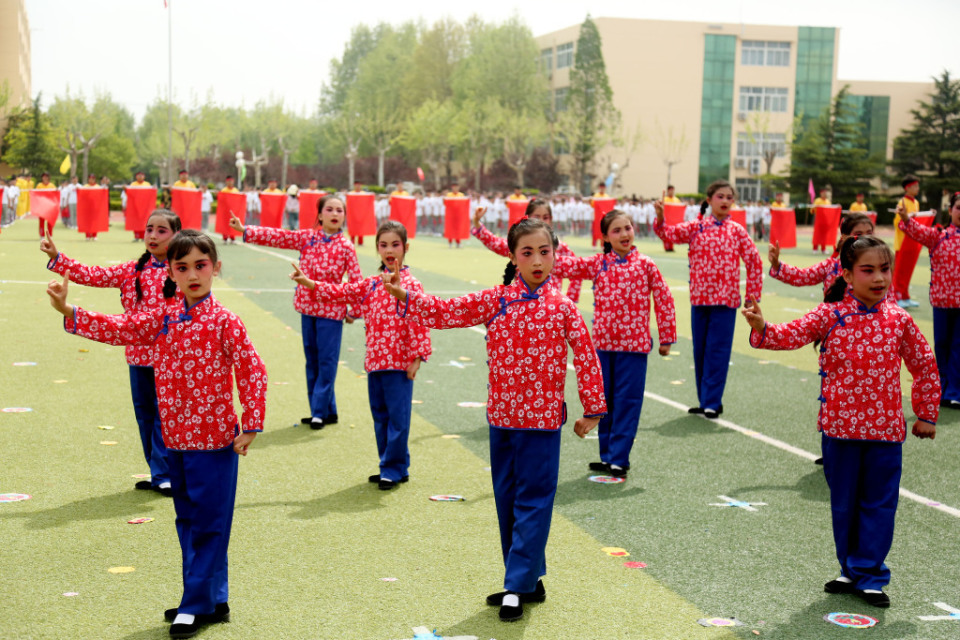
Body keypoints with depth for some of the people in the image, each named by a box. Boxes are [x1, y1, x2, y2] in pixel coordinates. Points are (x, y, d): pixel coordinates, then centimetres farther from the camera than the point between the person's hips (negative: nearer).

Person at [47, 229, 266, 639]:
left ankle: (197, 604, 10)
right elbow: (118, 329, 9)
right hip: (175, 438, 7)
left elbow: (253, 372, -13)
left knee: (208, 524, 1)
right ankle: (211, 600, 26)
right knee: (188, 522, 14)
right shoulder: (163, 318, 6)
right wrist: (68, 311, 1)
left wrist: (251, 425, -15)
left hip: (214, 439, -7)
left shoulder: (224, 322, -11)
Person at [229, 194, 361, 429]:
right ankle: (328, 411, 20)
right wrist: (244, 230, -6)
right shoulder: (306, 238, 4)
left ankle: (320, 411, 5)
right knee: (312, 361, 10)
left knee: (327, 361, -2)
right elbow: (277, 237, 1)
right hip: (307, 307, 4)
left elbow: (357, 281, -2)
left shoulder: (345, 247, -5)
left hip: (332, 311, -4)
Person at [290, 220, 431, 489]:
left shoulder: (410, 285, -8)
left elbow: (419, 323, -12)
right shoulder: (371, 285, 11)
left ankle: (394, 469, 9)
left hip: (399, 364, -7)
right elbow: (341, 292, 13)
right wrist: (307, 283, 6)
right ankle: (390, 465, 24)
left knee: (397, 415, -2)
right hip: (375, 361, 7)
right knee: (380, 415, 13)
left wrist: (417, 357, -16)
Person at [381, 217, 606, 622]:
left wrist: (592, 411, 1)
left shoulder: (562, 307, -4)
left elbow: (586, 358, 0)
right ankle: (529, 581, 26)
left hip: (542, 421, -3)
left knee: (532, 502, -2)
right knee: (507, 500, 12)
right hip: (501, 417, 3)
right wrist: (404, 296, -12)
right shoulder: (494, 300, 1)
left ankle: (518, 587, 3)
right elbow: (445, 312, 0)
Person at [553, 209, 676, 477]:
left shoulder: (645, 265, 0)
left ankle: (618, 459, 5)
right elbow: (566, 266, -2)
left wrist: (666, 338, 2)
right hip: (603, 343, 3)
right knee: (604, 401, 10)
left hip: (634, 344, -3)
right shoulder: (598, 263, 5)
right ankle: (607, 456, 21)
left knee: (627, 402, -1)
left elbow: (664, 300, 2)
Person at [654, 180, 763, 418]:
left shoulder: (737, 231, 2)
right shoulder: (696, 228, 5)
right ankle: (704, 400, 20)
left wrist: (752, 295, 3)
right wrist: (660, 218, -27)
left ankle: (712, 402, 3)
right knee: (700, 350, 9)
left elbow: (754, 263, 5)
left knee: (717, 351, -3)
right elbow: (669, 233, -7)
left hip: (725, 300, -2)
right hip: (699, 298, 2)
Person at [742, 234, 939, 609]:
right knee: (844, 504, 12)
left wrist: (926, 414, 12)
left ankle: (869, 576, 16)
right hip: (840, 427, 0)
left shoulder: (898, 320, 0)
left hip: (885, 428, 1)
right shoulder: (830, 316, -4)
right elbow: (793, 335, -16)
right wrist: (762, 328, -37)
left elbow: (924, 364, 11)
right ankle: (851, 571, 27)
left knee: (879, 504, 5)